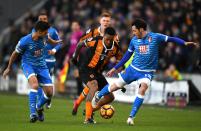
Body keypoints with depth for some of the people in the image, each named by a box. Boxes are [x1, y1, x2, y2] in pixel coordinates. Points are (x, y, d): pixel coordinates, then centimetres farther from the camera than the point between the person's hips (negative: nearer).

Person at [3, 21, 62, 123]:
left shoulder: (43, 36, -8)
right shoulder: (25, 41, -21)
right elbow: (15, 54, -4)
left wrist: (55, 42, 41)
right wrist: (9, 68, 8)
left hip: (41, 65, 5)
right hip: (28, 64, -5)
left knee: (49, 92, -3)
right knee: (35, 84, -34)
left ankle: (39, 107, 30)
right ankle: (33, 113, -33)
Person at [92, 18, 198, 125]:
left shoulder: (155, 37, -11)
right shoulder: (134, 40, 0)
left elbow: (171, 39, -9)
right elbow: (127, 55, 12)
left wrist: (185, 43, -24)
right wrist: (115, 68, 14)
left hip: (147, 72, -3)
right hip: (133, 69, 3)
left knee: (142, 89, -28)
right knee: (115, 86, 8)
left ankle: (131, 117, -20)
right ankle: (98, 96, 39)